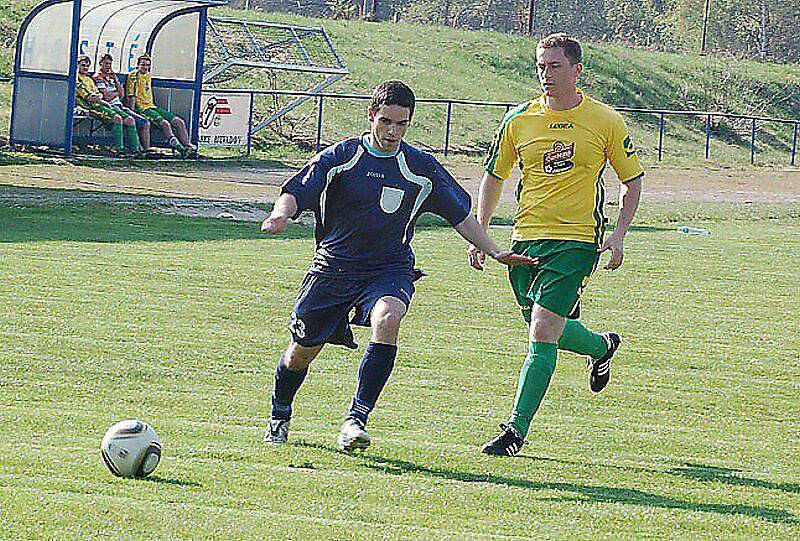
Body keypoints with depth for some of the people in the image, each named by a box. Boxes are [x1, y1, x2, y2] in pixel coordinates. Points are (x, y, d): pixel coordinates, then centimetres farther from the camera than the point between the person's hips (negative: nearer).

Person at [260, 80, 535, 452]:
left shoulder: (421, 168, 3)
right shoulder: (341, 157, -3)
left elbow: (460, 215, 12)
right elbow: (296, 192, -8)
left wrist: (495, 252, 3)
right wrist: (281, 214, -31)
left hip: (390, 271, 0)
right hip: (334, 265, 0)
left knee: (387, 320, -33)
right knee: (302, 352, 4)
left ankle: (356, 419, -33)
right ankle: (280, 416, 37)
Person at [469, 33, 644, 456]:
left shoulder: (605, 121, -2)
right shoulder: (519, 120, 4)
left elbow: (632, 180, 8)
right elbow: (493, 176, 15)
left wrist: (618, 235, -4)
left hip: (577, 240, -4)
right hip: (526, 238, 4)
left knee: (542, 331, -15)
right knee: (546, 330, 11)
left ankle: (516, 430, -11)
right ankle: (602, 346, 44)